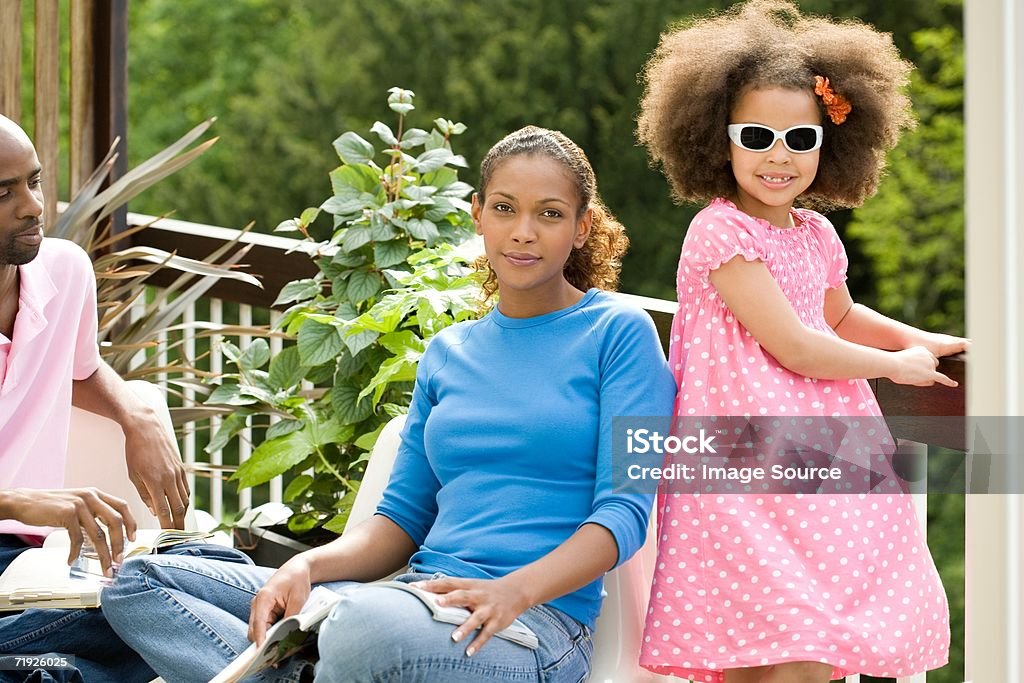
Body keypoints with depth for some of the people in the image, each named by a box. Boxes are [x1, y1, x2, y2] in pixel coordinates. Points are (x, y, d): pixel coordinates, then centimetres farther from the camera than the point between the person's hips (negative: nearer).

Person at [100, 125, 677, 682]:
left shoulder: (618, 332, 3)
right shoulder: (450, 352, 21)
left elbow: (625, 512, -6)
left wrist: (511, 590, -23)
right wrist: (306, 567, -3)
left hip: (538, 618, -7)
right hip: (422, 596, 7)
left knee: (366, 623, -43)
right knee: (138, 582, -5)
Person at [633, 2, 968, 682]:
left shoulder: (817, 235, 13)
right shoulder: (721, 232, -12)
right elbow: (794, 348, -14)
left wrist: (923, 340, 24)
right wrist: (897, 364, -1)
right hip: (751, 467, -8)